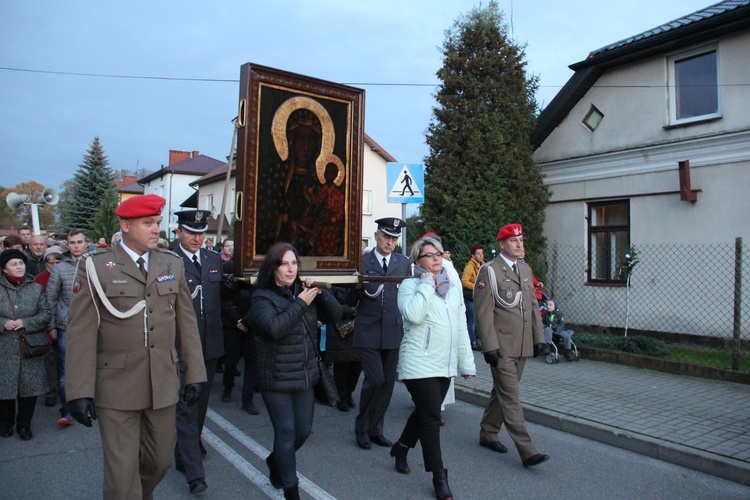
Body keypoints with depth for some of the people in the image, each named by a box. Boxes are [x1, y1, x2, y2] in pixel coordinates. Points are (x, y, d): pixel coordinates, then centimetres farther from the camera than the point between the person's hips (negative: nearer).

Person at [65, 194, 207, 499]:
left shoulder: (173, 264, 6)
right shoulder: (95, 267, -5)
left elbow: (187, 323, 7)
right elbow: (81, 333, -7)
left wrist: (195, 373, 6)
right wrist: (80, 391, -10)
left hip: (164, 385, 4)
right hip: (117, 388, -4)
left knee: (160, 461, 18)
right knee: (121, 475, 2)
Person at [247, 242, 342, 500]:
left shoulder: (303, 290, 4)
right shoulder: (262, 297, -11)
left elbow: (335, 314, 0)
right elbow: (274, 328, -27)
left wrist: (320, 292, -14)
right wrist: (300, 303, -24)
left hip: (305, 374, 5)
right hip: (276, 378, -5)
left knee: (303, 431, 14)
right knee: (286, 432, 0)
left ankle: (276, 461, 43)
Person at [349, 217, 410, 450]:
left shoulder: (404, 263, 9)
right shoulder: (361, 262, -1)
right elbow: (350, 301, -2)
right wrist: (359, 287, -20)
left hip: (394, 332, 4)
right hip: (368, 333, -4)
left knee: (387, 383, 9)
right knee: (375, 380, -9)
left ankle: (375, 429, 27)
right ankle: (362, 427, 15)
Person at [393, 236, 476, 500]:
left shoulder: (453, 287, 13)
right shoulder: (410, 284, -5)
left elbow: (461, 327, 15)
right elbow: (413, 315, -25)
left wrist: (467, 362, 13)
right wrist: (427, 284, -16)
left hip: (445, 364, 7)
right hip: (420, 364, -6)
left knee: (425, 412, 17)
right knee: (431, 417, -6)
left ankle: (401, 448, 41)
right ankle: (439, 477, 7)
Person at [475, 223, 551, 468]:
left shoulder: (526, 269, 14)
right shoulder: (489, 271, -9)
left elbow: (533, 306, 17)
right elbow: (483, 312, -13)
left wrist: (539, 338, 11)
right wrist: (490, 346, -17)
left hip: (522, 346, 7)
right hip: (502, 346, -7)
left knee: (503, 392, 16)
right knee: (511, 397, -5)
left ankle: (488, 434, 31)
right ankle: (527, 452, -2)